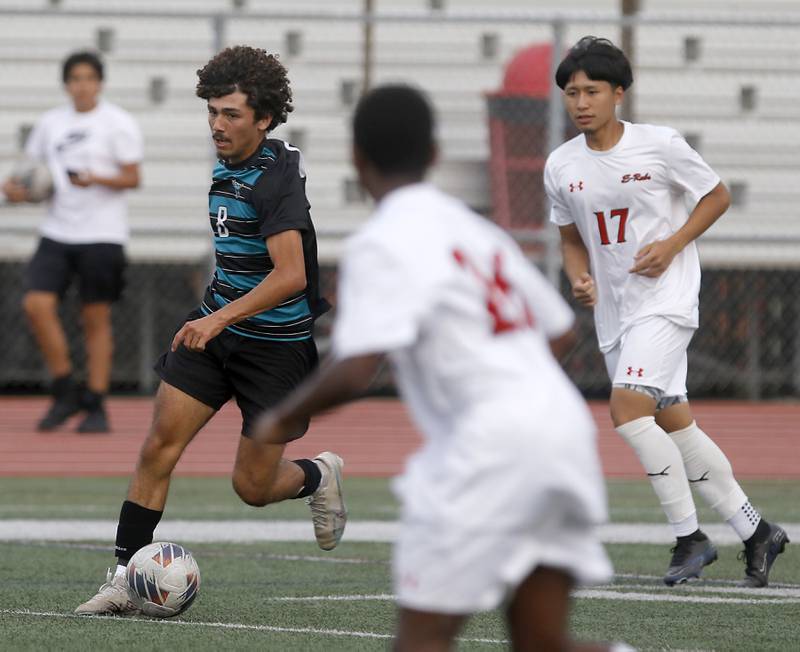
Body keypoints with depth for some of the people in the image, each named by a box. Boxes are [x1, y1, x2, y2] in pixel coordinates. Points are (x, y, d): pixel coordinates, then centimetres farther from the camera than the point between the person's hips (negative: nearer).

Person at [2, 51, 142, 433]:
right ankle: (66, 393, 1)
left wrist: (96, 178, -22)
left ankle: (96, 406, 7)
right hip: (57, 232, 4)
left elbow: (132, 178, -4)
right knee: (36, 304, -12)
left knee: (96, 319, -1)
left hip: (101, 234, -4)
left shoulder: (117, 124, -2)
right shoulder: (50, 124, 11)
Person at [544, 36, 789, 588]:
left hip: (666, 299, -6)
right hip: (613, 312, 6)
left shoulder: (660, 145, -10)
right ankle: (756, 532, 20)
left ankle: (689, 537, -13)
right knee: (675, 427, 8)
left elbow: (717, 196, 1)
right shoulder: (561, 166, 3)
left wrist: (671, 245, -13)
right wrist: (580, 279, -5)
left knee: (628, 409, -22)